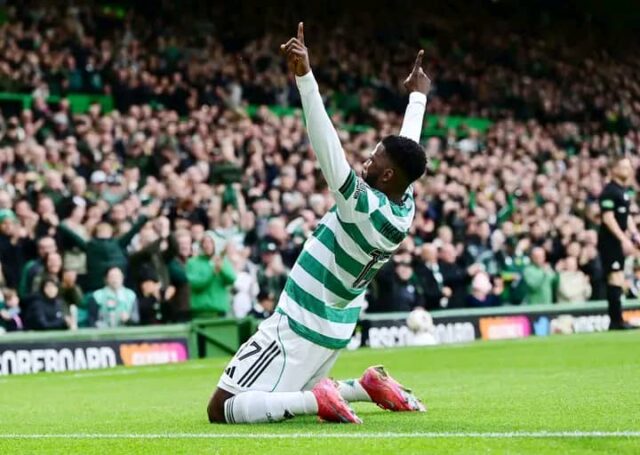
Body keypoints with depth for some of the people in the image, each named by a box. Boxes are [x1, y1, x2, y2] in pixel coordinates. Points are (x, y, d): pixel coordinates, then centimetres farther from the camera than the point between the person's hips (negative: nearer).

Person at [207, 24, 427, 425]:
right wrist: (418, 96, 31)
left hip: (299, 328, -9)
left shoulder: (363, 207, -25)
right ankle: (368, 387, 13)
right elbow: (407, 149, 14)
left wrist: (304, 75, -38)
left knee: (223, 409, -9)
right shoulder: (406, 211, -2)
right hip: (336, 327, 9)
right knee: (290, 393, 30)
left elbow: (327, 146, -34)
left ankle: (317, 400, -18)